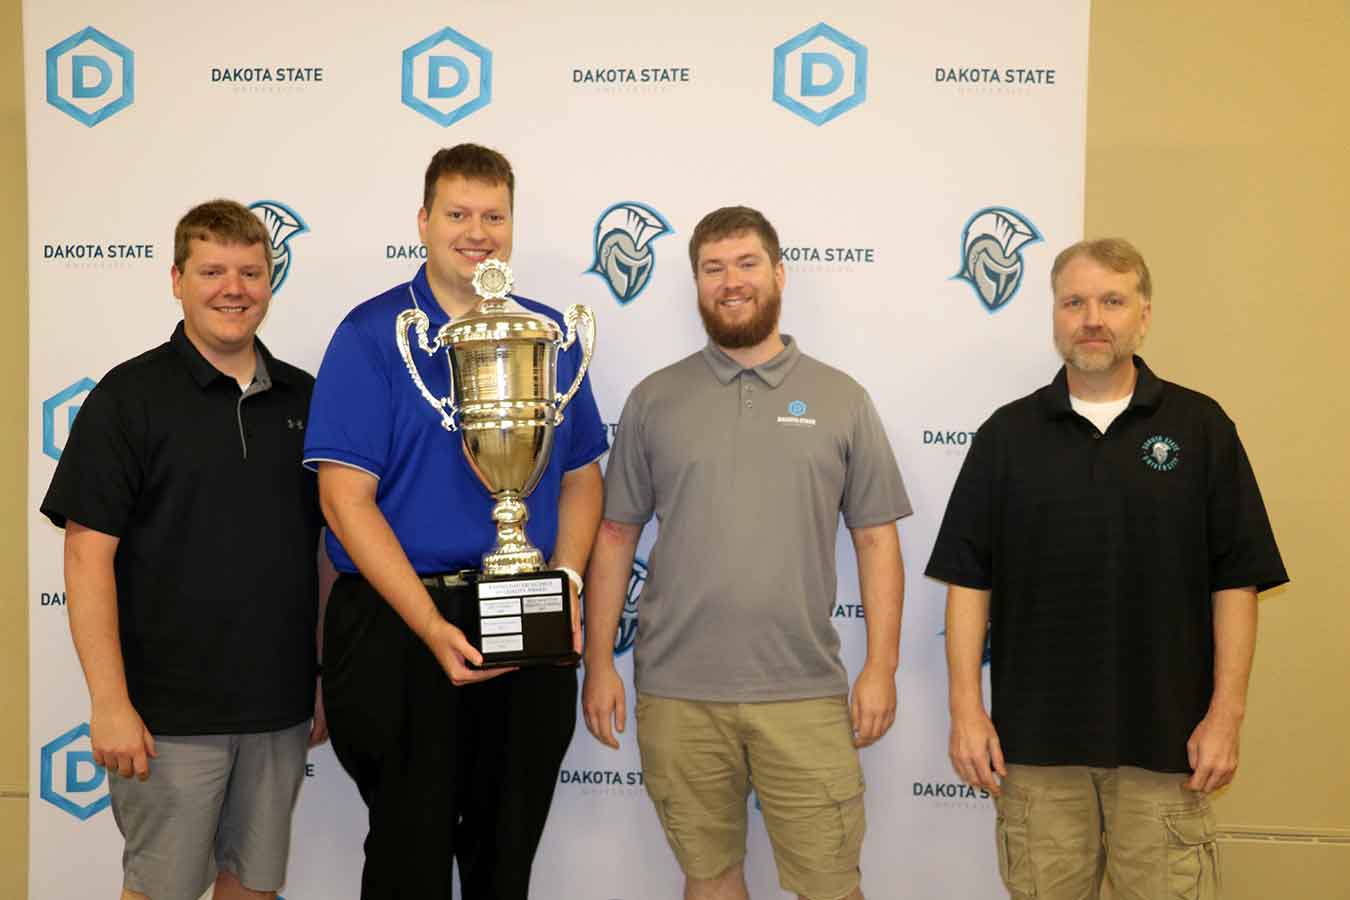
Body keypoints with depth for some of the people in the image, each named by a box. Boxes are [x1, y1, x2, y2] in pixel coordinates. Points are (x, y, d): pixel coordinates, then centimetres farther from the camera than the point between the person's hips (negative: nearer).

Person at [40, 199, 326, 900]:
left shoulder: (303, 397, 8)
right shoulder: (131, 395, -6)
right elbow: (88, 554, -10)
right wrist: (110, 702, -15)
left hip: (280, 708, 4)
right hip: (170, 712, -4)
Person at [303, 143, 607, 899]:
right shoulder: (372, 334, -6)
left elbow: (582, 477, 11)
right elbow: (346, 498, -12)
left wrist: (566, 579, -7)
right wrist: (433, 627, -20)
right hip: (400, 625, -3)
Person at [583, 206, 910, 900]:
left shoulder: (841, 400, 5)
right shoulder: (654, 399, 6)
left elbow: (875, 538, 5)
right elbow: (616, 535, 7)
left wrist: (881, 666, -1)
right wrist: (598, 664, 2)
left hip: (804, 693, -1)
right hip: (677, 694, 1)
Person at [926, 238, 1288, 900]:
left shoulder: (1200, 427, 2)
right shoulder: (1008, 434, 5)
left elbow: (1235, 580, 1)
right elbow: (968, 578, 2)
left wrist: (1226, 713, -5)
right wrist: (967, 709, -4)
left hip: (1165, 739, -1)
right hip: (1035, 738, 1)